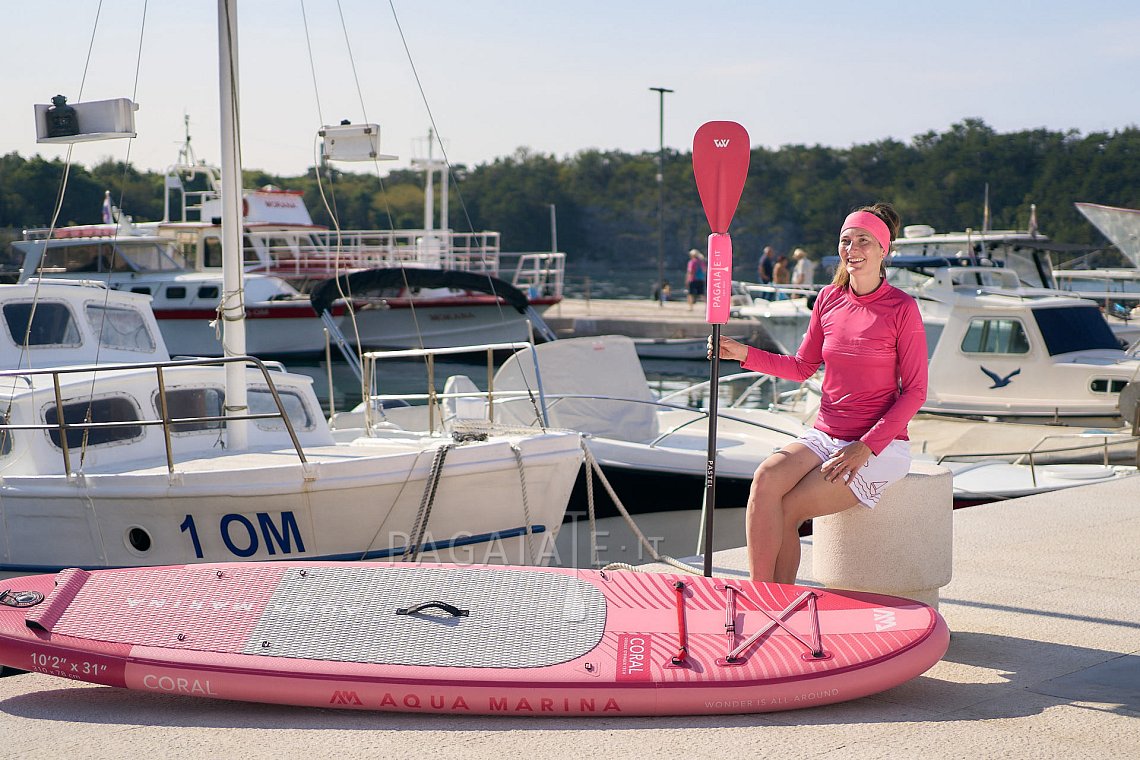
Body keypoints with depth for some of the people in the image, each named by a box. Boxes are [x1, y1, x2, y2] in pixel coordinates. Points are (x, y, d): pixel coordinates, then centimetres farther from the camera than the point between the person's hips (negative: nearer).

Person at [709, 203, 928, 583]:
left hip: (880, 446, -4)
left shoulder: (902, 309, -8)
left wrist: (866, 446, -15)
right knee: (766, 478, -26)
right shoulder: (829, 298, 8)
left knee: (786, 511, -22)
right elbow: (802, 367, 17)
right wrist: (744, 353, 3)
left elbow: (915, 391, -6)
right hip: (824, 435, 4)